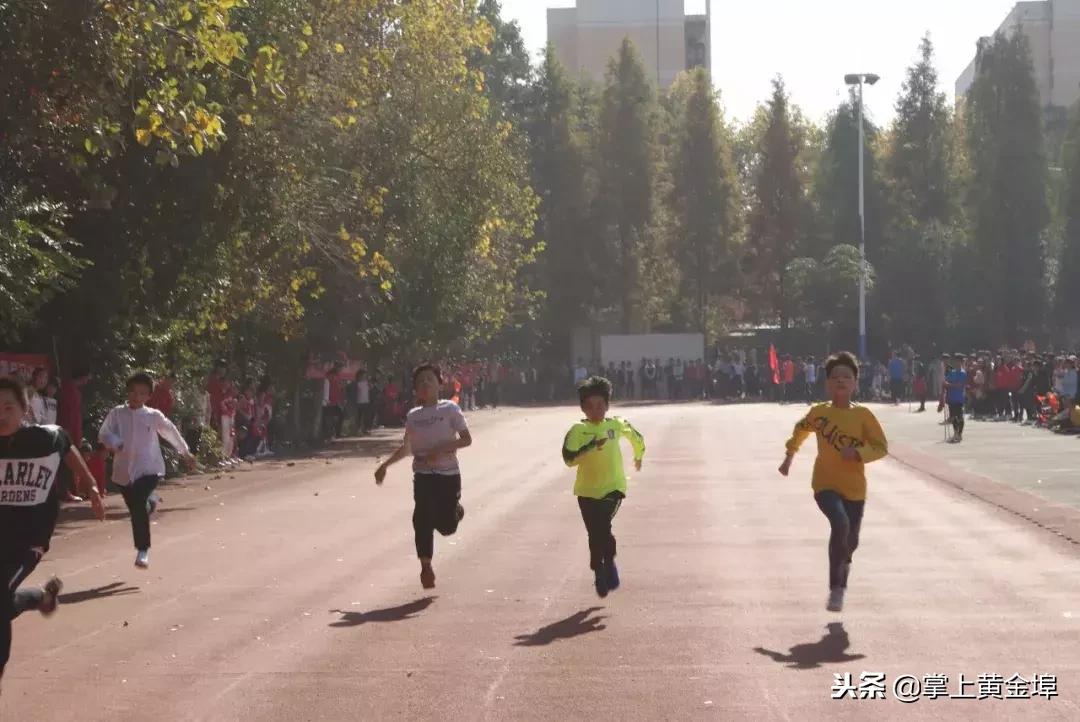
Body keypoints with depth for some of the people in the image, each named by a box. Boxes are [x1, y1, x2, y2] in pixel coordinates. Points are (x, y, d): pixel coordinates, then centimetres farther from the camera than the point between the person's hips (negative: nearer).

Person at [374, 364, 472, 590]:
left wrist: (440, 450, -20)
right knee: (423, 519, -13)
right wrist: (385, 465, 16)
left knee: (446, 526, -2)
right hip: (423, 475, 2)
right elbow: (407, 448, 22)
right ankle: (426, 567, -5)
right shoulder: (413, 416, 10)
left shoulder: (450, 409, -1)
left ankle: (456, 511, 33)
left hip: (448, 473, -2)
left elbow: (466, 439, -8)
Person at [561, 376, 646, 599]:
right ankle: (600, 575, 23)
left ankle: (609, 563, 3)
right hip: (587, 490, 1)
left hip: (613, 487, -1)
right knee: (594, 534, 5)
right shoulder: (578, 430, -7)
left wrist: (638, 456, 35)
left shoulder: (617, 425, 0)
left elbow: (637, 437, 22)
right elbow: (568, 458, -20)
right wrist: (592, 446, -26)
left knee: (602, 526, -20)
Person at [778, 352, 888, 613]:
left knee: (851, 542, 10)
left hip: (855, 489, 2)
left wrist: (859, 452, -24)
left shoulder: (863, 415, -7)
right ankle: (836, 588, -19)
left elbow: (882, 447, -6)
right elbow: (801, 429, 18)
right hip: (826, 485, -2)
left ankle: (840, 587, 39)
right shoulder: (819, 412, -3)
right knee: (840, 524, -28)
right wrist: (789, 457, 22)